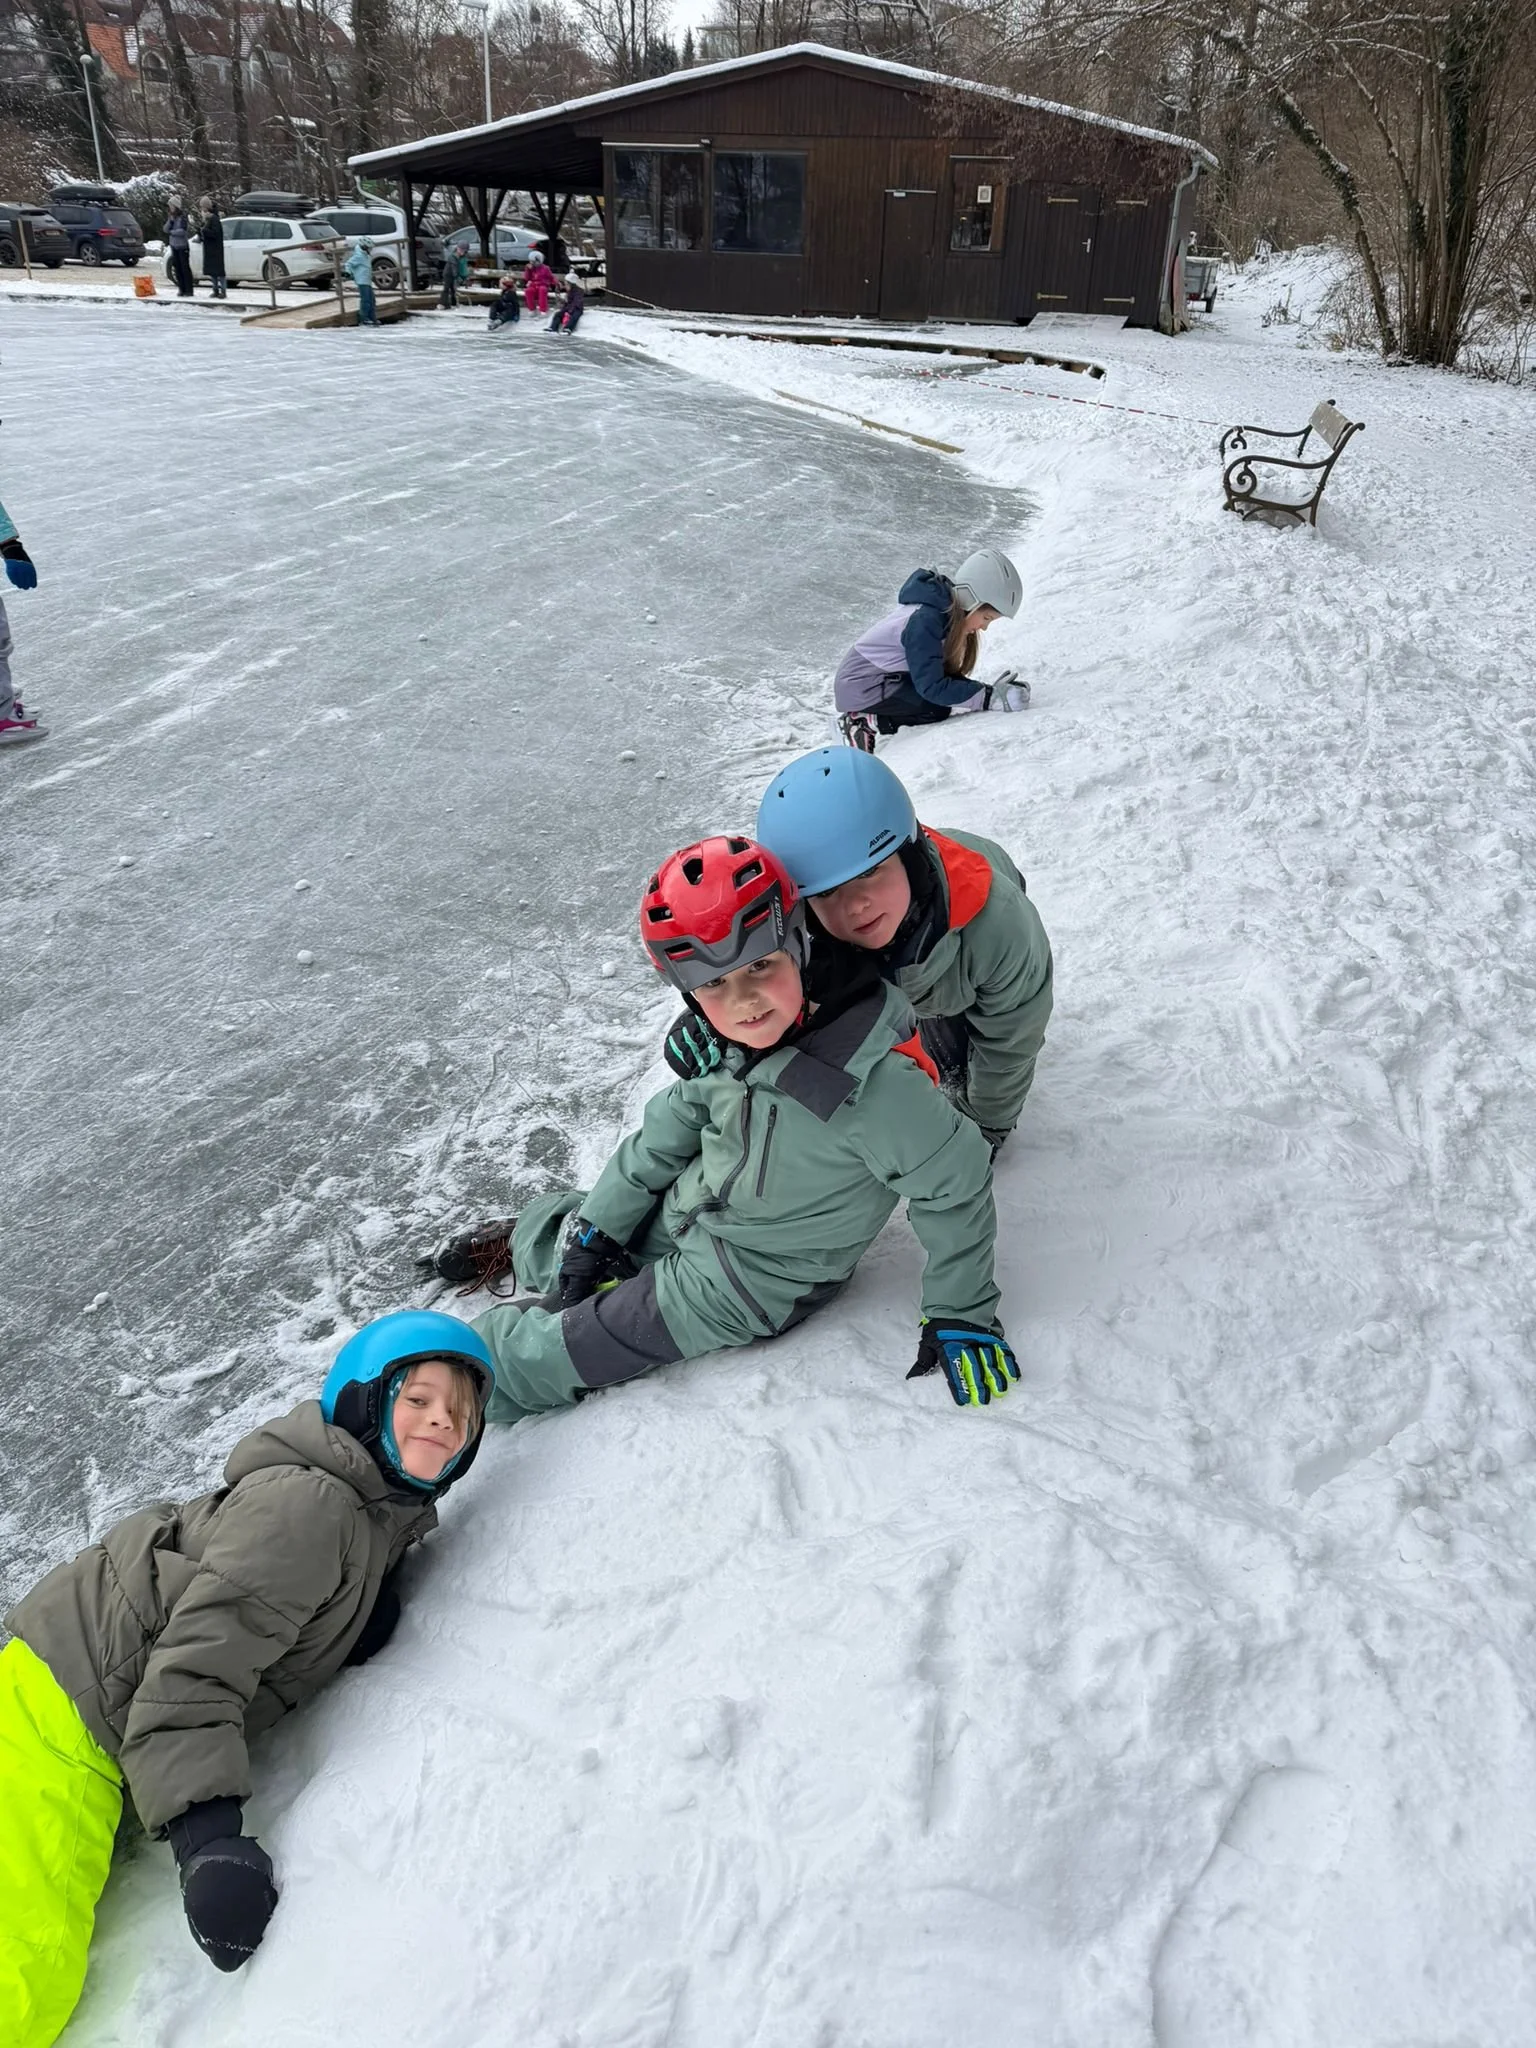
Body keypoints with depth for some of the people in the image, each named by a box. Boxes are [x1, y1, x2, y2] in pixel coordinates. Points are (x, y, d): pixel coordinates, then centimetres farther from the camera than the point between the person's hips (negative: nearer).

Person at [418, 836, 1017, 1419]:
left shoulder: (873, 1084, -35)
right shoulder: (727, 1049, -12)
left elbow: (956, 1182, -24)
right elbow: (667, 1133, 3)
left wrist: (959, 1314, -15)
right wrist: (595, 1229, 7)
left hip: (750, 1282, -6)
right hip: (680, 1215, 6)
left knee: (543, 1358, -5)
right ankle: (515, 1243, 53)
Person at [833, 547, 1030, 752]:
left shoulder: (949, 614, 1)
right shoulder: (924, 621, -28)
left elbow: (945, 673, 1)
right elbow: (932, 686, -29)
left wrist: (990, 691, -12)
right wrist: (988, 698, -31)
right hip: (860, 687, -10)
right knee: (938, 708, -20)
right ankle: (863, 722, -10)